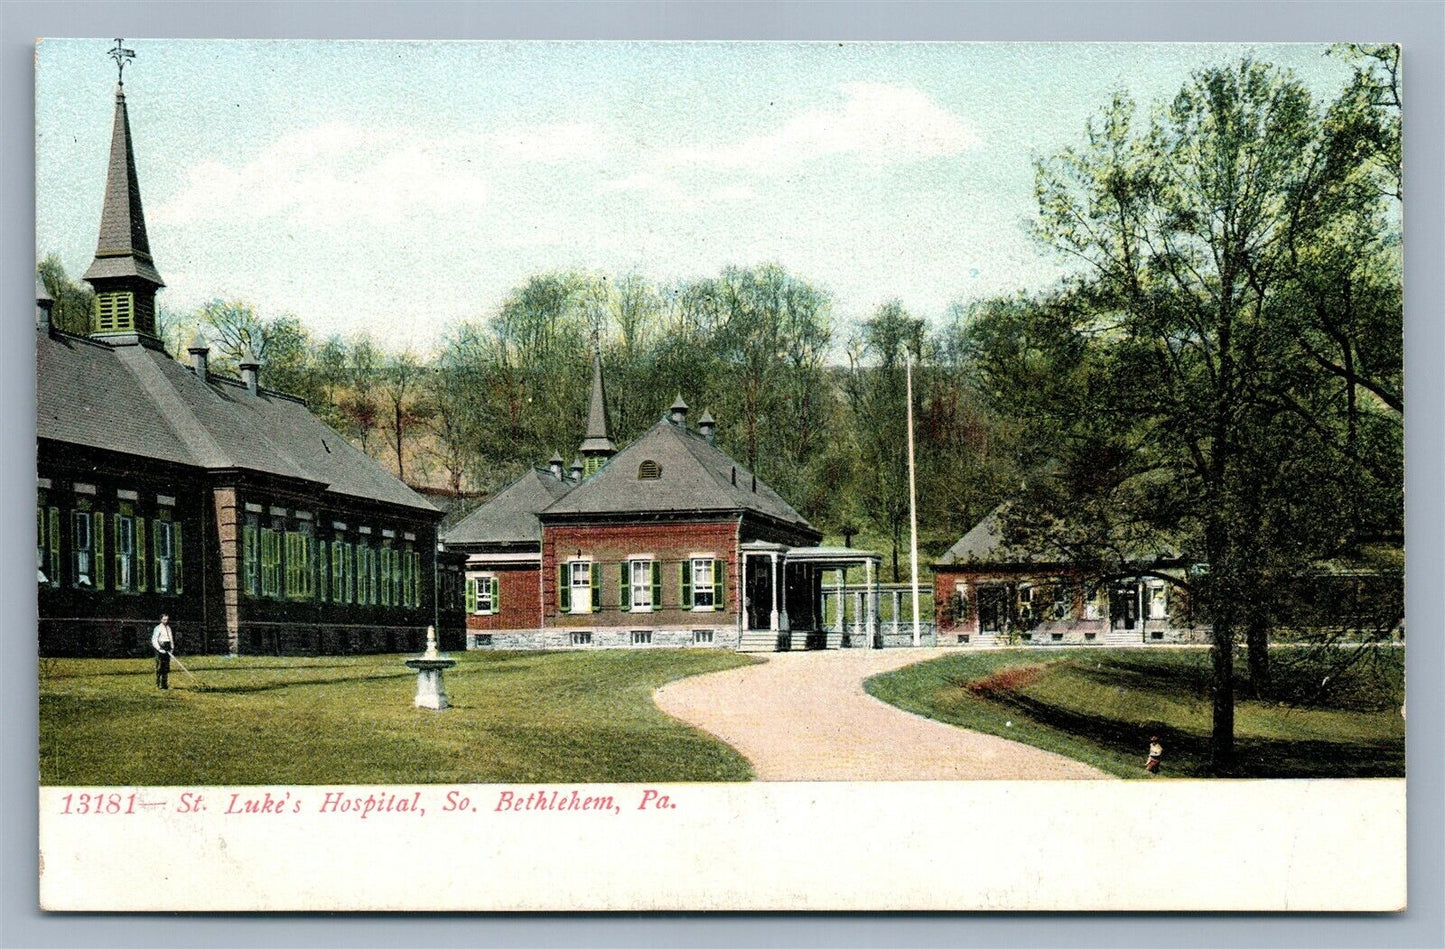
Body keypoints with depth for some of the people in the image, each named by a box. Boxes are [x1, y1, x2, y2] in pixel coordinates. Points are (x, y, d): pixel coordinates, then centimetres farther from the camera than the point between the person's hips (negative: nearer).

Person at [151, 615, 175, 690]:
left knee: (166, 668, 6)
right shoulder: (158, 628, -6)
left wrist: (172, 648, 13)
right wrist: (159, 649, -20)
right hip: (160, 648, -7)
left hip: (167, 650, 7)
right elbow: (154, 640, -12)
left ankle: (164, 685, 11)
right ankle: (157, 685, -7)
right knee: (159, 667, -9)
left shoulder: (168, 628, 16)